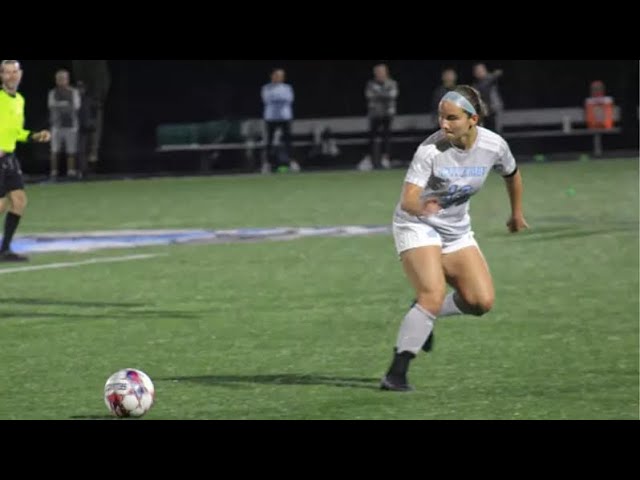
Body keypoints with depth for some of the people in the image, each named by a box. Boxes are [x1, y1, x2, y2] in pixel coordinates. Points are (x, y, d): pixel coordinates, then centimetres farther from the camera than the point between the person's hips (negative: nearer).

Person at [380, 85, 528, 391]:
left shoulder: (493, 146, -13)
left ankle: (424, 317, 20)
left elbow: (512, 174, 10)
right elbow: (407, 201, -34)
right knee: (433, 295, -25)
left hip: (457, 231, 5)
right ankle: (396, 374, -21)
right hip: (417, 226, -5)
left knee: (482, 301, -7)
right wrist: (420, 206, -57)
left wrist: (516, 213, 24)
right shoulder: (430, 150, -26)